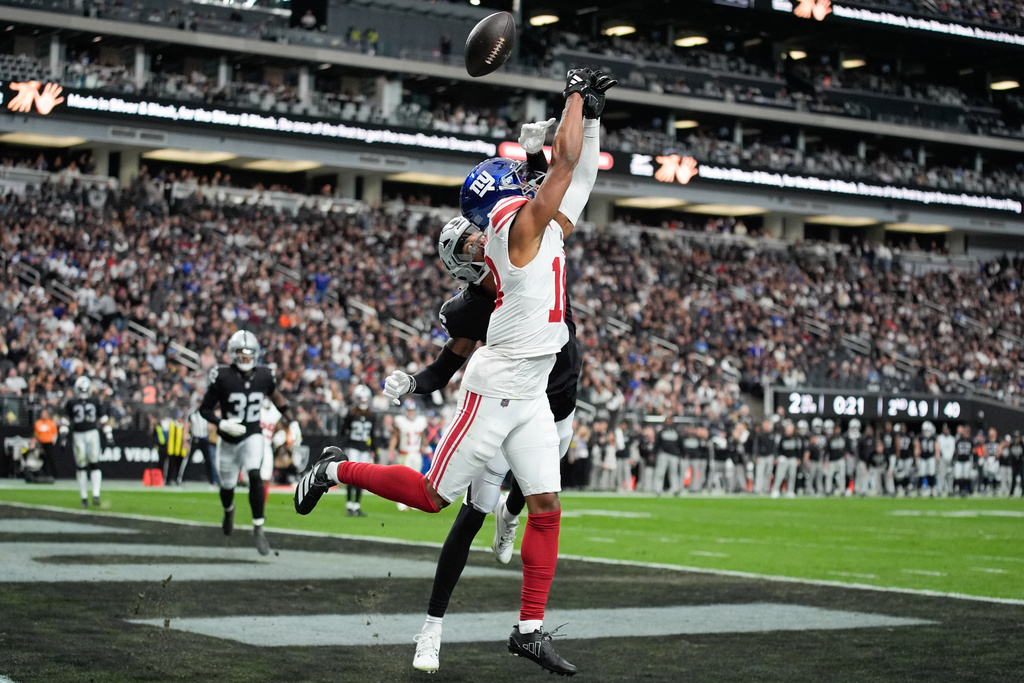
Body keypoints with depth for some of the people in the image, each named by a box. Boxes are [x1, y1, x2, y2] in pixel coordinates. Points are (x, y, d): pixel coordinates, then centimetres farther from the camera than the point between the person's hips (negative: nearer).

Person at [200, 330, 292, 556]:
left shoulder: (263, 376, -6)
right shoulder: (222, 377, -15)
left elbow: (274, 395, 16)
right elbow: (205, 409, -9)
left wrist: (289, 419, 19)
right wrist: (222, 423, -25)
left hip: (253, 437, 0)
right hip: (228, 440, 0)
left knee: (255, 476, -24)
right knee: (228, 485, 14)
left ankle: (258, 529, -17)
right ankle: (229, 511, 52)